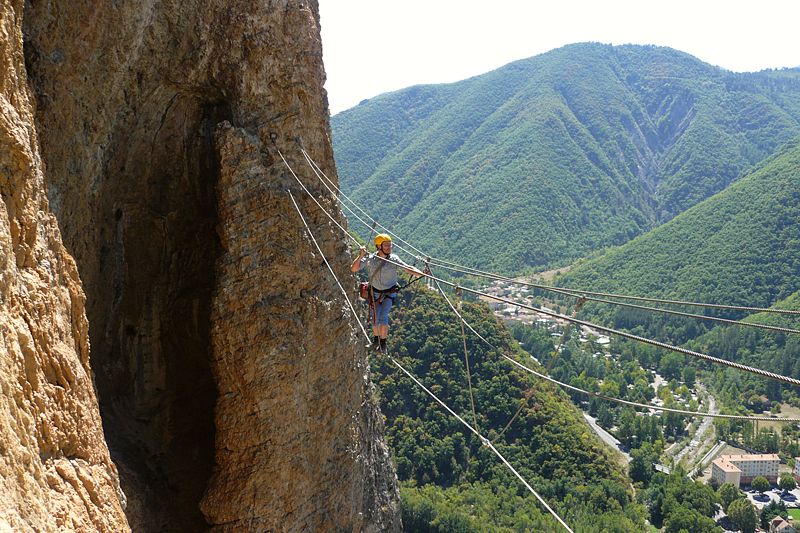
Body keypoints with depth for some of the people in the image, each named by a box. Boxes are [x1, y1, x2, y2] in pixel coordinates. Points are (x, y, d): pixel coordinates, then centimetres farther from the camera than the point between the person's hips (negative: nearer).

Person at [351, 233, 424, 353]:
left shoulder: (394, 259, -14)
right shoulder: (370, 259, -14)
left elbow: (408, 268, -22)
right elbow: (353, 269, -20)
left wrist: (422, 274, -40)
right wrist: (360, 256, -36)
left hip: (390, 293, -1)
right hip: (376, 293, 1)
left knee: (383, 316, -20)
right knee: (376, 318, -6)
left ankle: (383, 341, -1)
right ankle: (376, 337, 26)